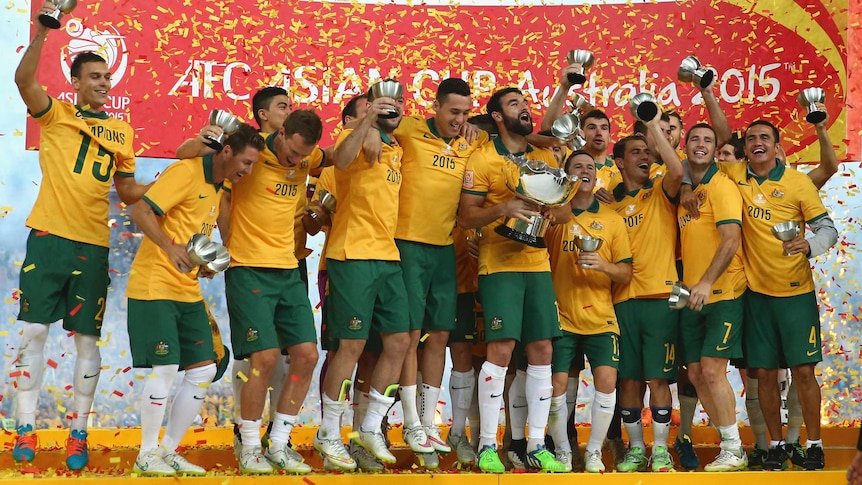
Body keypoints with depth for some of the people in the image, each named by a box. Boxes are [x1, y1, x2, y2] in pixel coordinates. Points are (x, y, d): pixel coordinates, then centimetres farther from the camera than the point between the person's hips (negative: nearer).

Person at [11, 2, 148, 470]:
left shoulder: (121, 131, 13)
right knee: (34, 331, -2)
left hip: (93, 244, 3)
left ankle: (78, 432, 11)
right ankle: (26, 428, 6)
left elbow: (126, 190, 19)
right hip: (48, 236, -2)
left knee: (87, 339, 3)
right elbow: (24, 79, -16)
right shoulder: (56, 113, 3)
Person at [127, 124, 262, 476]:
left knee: (204, 369, 5)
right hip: (155, 286, -8)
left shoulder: (223, 185, 13)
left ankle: (169, 451, 15)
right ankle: (147, 454, 5)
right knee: (165, 367, -11)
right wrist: (170, 247, -33)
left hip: (189, 290, 9)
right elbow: (140, 212, -20)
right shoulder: (187, 172, -13)